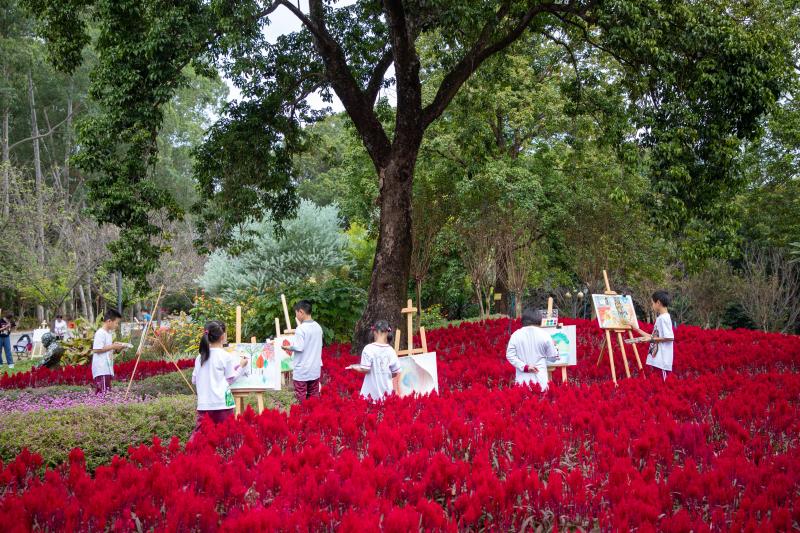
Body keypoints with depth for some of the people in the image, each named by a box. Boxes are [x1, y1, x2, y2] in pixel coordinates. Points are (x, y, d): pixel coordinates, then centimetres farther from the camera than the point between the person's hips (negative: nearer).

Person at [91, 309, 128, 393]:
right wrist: (113, 346, -13)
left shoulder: (109, 333, 18)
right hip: (101, 370, -10)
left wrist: (117, 348, 7)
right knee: (103, 393, -14)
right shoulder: (100, 333, -11)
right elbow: (97, 349, -19)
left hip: (107, 369, 10)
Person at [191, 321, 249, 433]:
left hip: (203, 404, 4)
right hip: (222, 403, -4)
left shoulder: (200, 357, 9)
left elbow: (194, 380, 12)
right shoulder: (226, 356, -6)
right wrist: (241, 367, 11)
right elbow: (230, 379, 0)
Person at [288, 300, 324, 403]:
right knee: (314, 396, 12)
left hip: (302, 370, -7)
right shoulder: (318, 327, 6)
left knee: (301, 398, 0)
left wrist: (287, 347, -3)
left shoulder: (301, 328, -16)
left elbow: (298, 347, -21)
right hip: (315, 368, 7)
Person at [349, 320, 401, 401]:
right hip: (386, 391, 3)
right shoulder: (390, 350, -1)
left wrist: (354, 367, 8)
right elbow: (396, 372, 3)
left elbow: (365, 369, -12)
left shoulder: (369, 349, -9)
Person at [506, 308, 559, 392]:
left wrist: (525, 367, -6)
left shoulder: (516, 335, 0)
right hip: (540, 379, -1)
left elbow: (510, 355, -5)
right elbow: (553, 356, 5)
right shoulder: (544, 334, -3)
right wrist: (554, 346, 24)